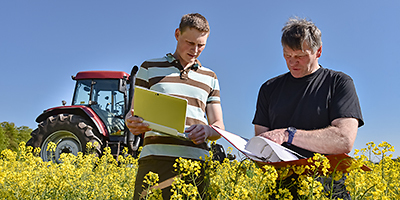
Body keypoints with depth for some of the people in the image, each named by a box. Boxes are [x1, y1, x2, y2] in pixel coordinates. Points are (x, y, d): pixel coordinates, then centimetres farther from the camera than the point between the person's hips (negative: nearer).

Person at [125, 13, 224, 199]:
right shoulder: (149, 68, 14)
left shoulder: (209, 78, 20)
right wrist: (132, 123, -13)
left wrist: (207, 130, -8)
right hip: (157, 159, -1)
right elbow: (133, 114, 12)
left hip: (197, 161, 2)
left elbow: (219, 126, 16)